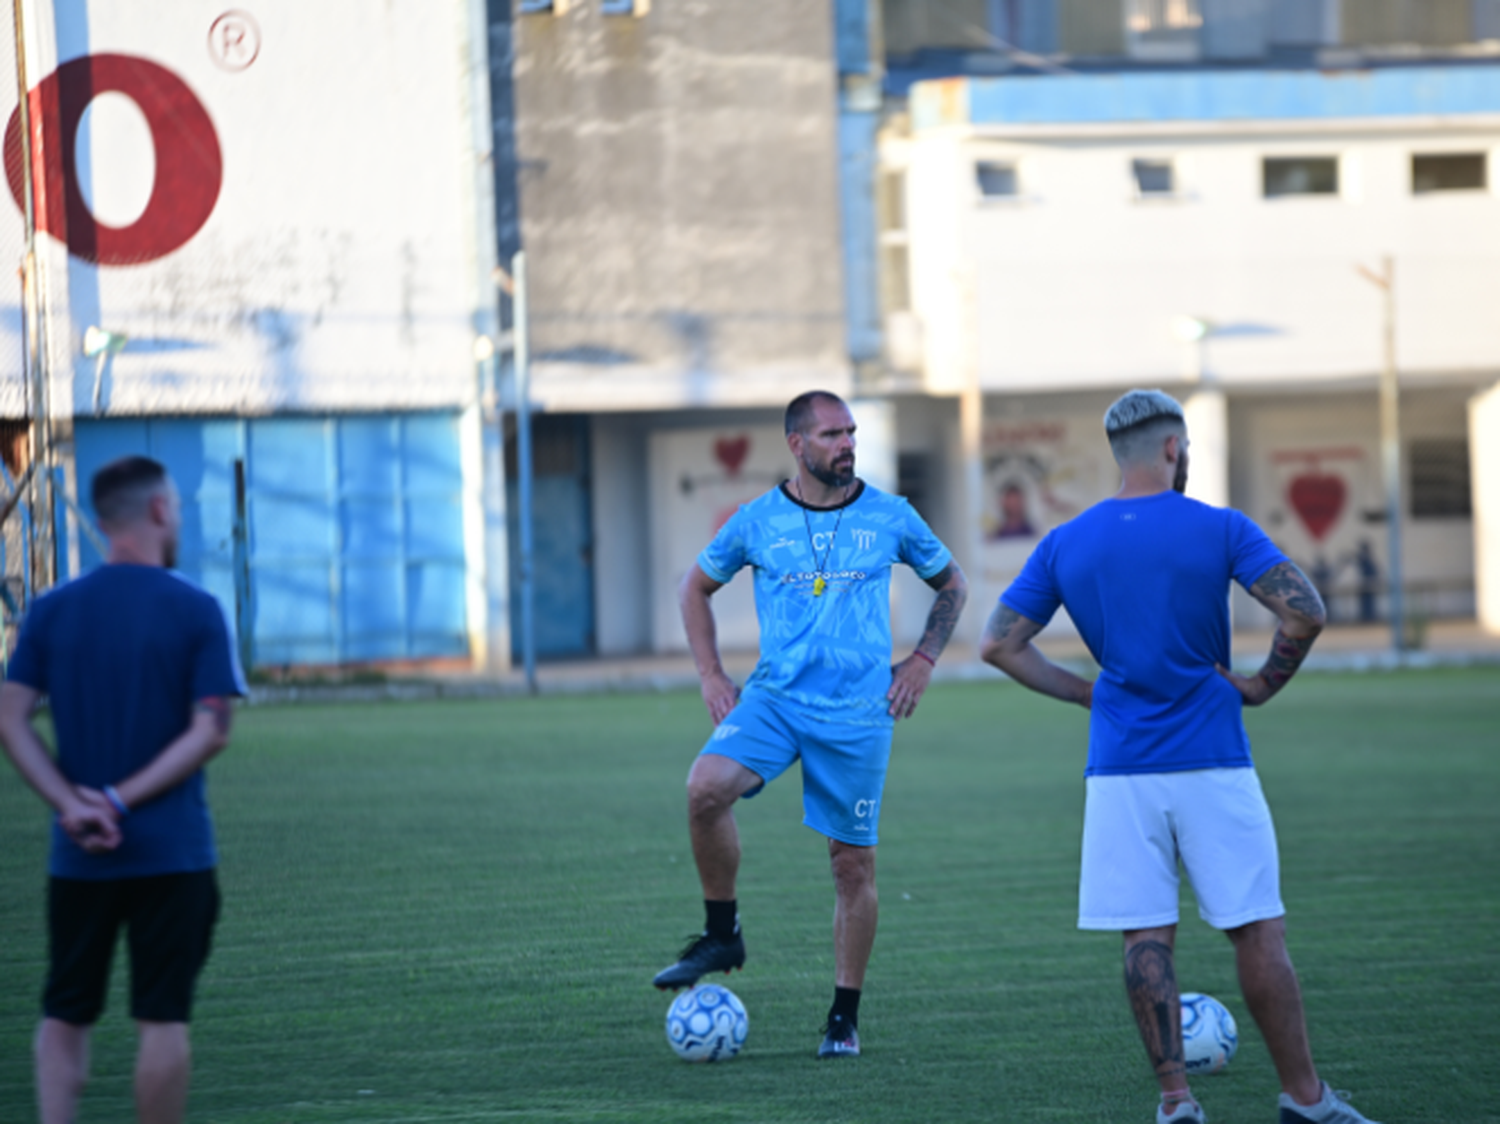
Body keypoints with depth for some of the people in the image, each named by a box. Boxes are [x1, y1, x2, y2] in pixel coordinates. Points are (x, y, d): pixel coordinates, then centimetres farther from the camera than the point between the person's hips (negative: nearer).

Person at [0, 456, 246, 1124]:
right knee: (163, 1020, 1)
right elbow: (210, 732, -11)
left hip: (78, 859, 3)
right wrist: (124, 801, -11)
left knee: (64, 1019, 10)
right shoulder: (196, 611, -4)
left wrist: (73, 805, -10)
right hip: (172, 852, -3)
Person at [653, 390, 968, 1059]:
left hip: (858, 711, 0)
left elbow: (951, 585, 17)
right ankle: (721, 936, -7)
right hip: (775, 697, 0)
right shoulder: (757, 521, 2)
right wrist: (710, 675, 8)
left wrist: (923, 660, 5)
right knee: (706, 788, -26)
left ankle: (845, 1019, 15)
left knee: (853, 862, 3)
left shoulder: (890, 518, 2)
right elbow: (696, 588, 17)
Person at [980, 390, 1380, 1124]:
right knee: (1257, 933, 4)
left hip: (1118, 770, 3)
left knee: (1145, 939, 4)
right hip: (1212, 762, -2)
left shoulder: (1065, 545, 6)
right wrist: (1264, 685, 0)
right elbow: (1303, 613, -15)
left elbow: (999, 645, 5)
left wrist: (1085, 693, 11)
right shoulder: (1219, 530, -4)